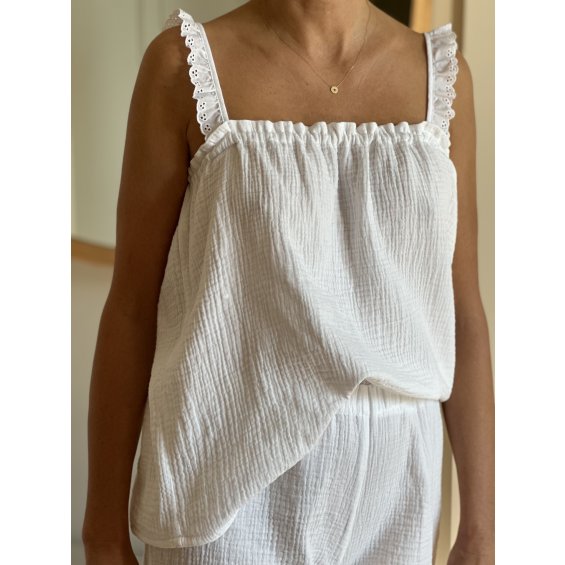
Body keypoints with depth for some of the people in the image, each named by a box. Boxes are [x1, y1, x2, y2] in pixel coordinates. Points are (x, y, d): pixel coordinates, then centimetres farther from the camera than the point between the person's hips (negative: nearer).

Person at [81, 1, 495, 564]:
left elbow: (461, 313, 5)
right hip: (229, 479, -3)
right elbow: (132, 306, -3)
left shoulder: (442, 73, 3)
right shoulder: (185, 63, -6)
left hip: (388, 491, 4)